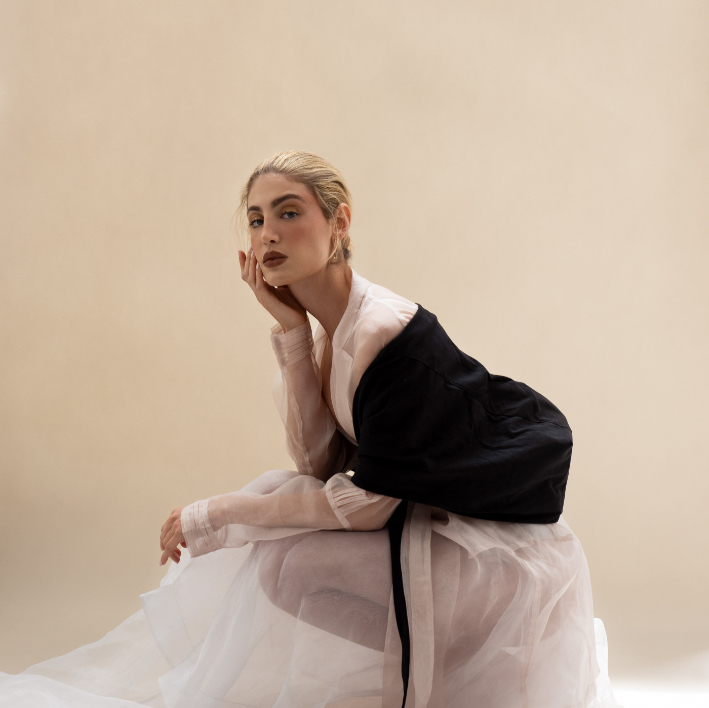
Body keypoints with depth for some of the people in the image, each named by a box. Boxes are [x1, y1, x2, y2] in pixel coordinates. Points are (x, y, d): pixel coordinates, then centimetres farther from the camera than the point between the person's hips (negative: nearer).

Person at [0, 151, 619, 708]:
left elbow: (367, 503, -23)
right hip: (413, 516, 9)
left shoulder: (387, 329, -25)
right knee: (275, 494, 4)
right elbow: (320, 465, -4)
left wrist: (209, 518, -15)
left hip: (492, 545, -8)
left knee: (288, 563, -18)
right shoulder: (327, 328, 2)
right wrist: (291, 331, -10)